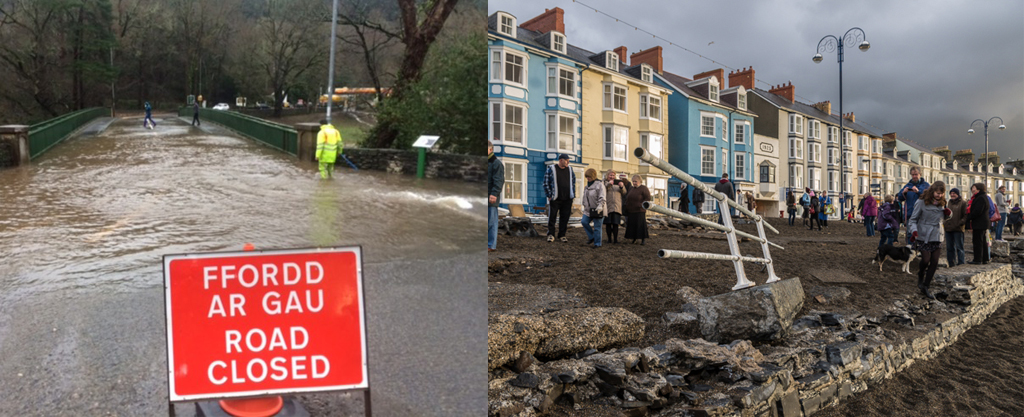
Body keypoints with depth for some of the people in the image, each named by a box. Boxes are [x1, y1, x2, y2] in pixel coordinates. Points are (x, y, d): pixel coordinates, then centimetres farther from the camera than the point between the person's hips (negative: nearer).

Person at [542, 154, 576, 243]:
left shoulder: (570, 169, 11)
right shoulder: (551, 169, -3)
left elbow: (573, 182, 20)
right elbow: (546, 183, -3)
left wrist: (573, 195, 12)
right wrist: (549, 195, -7)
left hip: (567, 199, 4)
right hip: (555, 199, -4)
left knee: (565, 218, 5)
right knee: (552, 217, -1)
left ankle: (562, 235, 15)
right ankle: (551, 235, 11)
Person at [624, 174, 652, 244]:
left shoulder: (643, 188, -4)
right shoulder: (631, 189, 17)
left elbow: (648, 198, -9)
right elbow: (628, 198, 25)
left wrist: (642, 204, -19)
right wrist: (626, 205, 11)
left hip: (640, 212, -6)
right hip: (631, 211, 6)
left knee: (640, 225, -6)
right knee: (632, 225, 6)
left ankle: (642, 240, -1)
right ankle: (634, 239, 14)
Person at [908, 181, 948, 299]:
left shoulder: (941, 203, 8)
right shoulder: (922, 203, -9)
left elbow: (943, 218, 23)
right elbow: (913, 219, -7)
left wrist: (947, 213, 0)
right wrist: (914, 231, -23)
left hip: (936, 236, 5)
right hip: (923, 236, -5)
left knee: (934, 262, 1)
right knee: (926, 260, -10)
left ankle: (925, 287, 10)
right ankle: (920, 275, 24)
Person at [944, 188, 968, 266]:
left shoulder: (963, 203, -2)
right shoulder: (949, 203, 18)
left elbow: (965, 215, -7)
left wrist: (960, 223, -18)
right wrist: (944, 223, 11)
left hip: (958, 229, -6)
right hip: (948, 228, 6)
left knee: (959, 247, -2)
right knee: (949, 248, 10)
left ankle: (960, 264, 1)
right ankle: (951, 264, 16)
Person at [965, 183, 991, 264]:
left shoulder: (980, 198, -16)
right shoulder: (983, 197, 18)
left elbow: (977, 211, -22)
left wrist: (967, 218, -14)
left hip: (979, 224, -11)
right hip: (983, 223, 11)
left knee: (977, 241, -7)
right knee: (983, 241, 14)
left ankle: (977, 259, -6)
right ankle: (985, 259, 19)